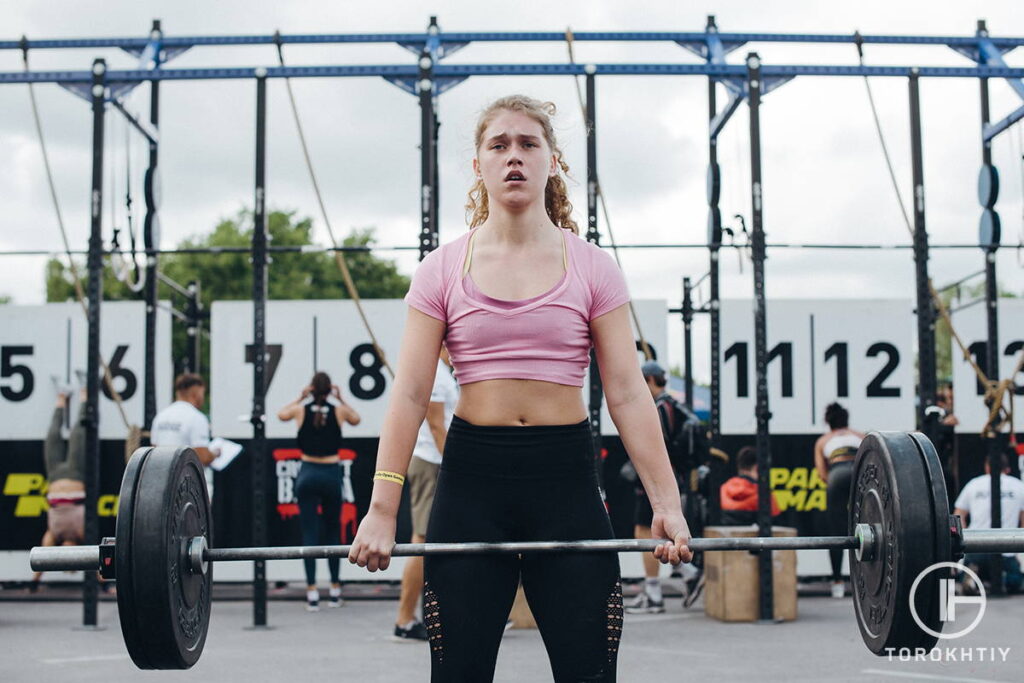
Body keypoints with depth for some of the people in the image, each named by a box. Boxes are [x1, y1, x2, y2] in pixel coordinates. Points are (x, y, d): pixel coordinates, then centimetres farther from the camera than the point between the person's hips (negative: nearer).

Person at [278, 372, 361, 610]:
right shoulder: (338, 410, 0)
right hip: (331, 474, 0)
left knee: (309, 532, 0)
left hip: (308, 473, 0)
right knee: (333, 531, 12)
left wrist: (301, 397, 25)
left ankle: (312, 591, -7)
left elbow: (281, 414, 20)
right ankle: (335, 590, 16)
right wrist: (340, 398, 27)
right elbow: (355, 419, 23)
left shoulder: (301, 409, -1)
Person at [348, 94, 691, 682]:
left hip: (566, 473, 0)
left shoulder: (591, 268, 4)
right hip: (473, 476, 0)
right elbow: (411, 393, 0)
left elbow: (628, 393, 0)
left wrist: (667, 503, -8)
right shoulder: (444, 269, 4)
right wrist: (382, 509, -7)